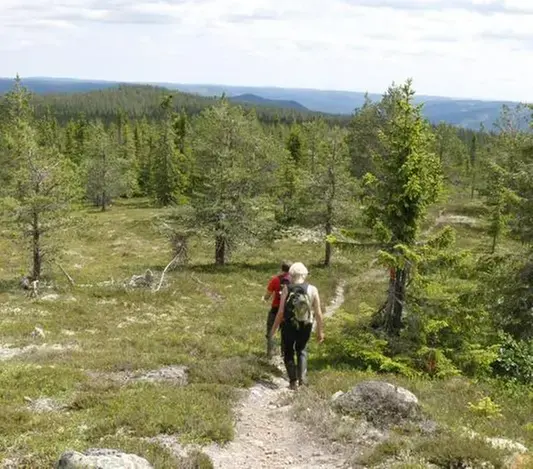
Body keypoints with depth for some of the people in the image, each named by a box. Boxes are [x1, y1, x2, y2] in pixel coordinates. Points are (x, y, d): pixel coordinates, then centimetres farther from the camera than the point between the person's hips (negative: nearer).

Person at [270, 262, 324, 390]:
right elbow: (318, 314, -9)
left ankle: (293, 381, 16)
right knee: (301, 350, 26)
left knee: (288, 353, 19)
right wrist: (320, 331, 3)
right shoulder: (312, 290, -9)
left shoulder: (287, 289, -13)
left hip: (288, 327, -2)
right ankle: (302, 377, 11)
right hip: (305, 327, 2)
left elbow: (281, 312, -14)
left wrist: (274, 328, -1)